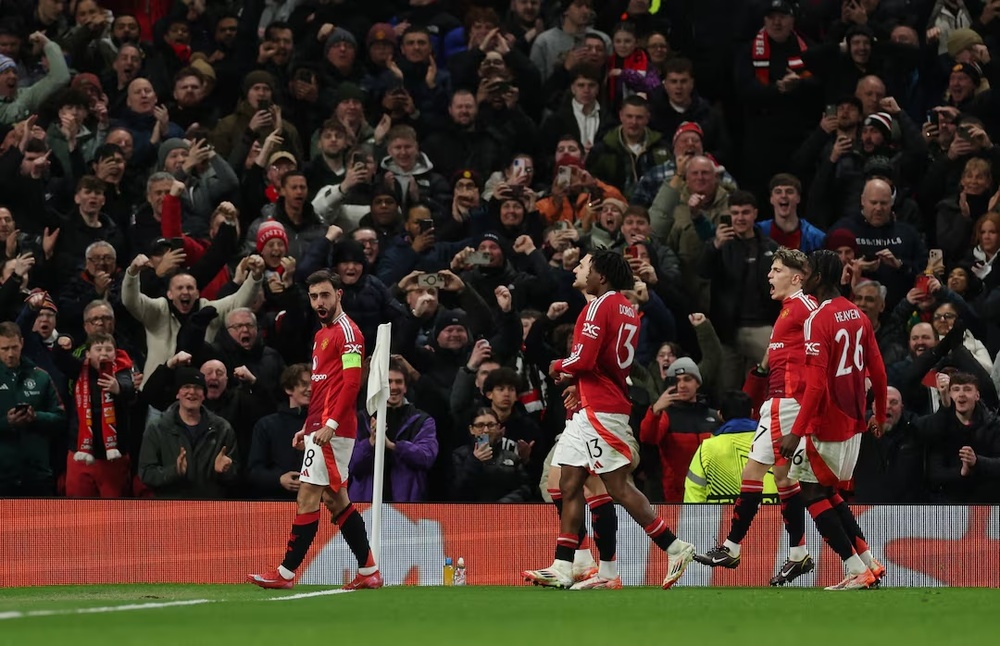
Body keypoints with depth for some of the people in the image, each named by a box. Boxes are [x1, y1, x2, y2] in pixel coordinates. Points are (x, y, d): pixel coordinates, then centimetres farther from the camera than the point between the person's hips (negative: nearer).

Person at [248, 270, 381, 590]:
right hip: (319, 429, 10)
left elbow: (351, 383, -18)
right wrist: (307, 428, 21)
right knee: (336, 500, 11)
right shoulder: (322, 334, 20)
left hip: (332, 431, -10)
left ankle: (286, 573, -8)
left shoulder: (347, 332, -10)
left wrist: (329, 425, -23)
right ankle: (369, 571, 14)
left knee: (308, 497, -9)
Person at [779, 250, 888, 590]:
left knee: (813, 493, 2)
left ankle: (857, 571, -3)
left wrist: (797, 432, -24)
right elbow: (878, 372, 12)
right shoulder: (858, 316, 7)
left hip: (826, 424, -8)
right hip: (853, 423, 8)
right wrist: (880, 416, 25)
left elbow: (816, 384, -24)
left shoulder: (818, 320, -18)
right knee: (828, 492, 19)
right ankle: (869, 562, 16)